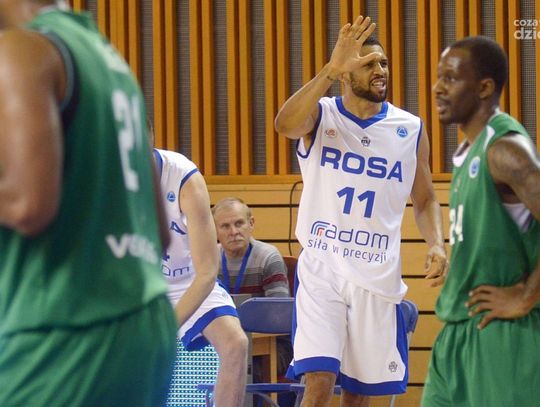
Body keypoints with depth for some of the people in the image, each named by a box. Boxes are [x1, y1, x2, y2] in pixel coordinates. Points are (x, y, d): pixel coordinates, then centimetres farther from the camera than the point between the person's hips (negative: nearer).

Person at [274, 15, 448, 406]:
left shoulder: (410, 129, 5)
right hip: (322, 267, -3)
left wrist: (436, 244, -5)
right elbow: (285, 124, -27)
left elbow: (425, 200, 15)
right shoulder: (320, 114, -3)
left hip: (378, 275, 3)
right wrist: (331, 69, -37)